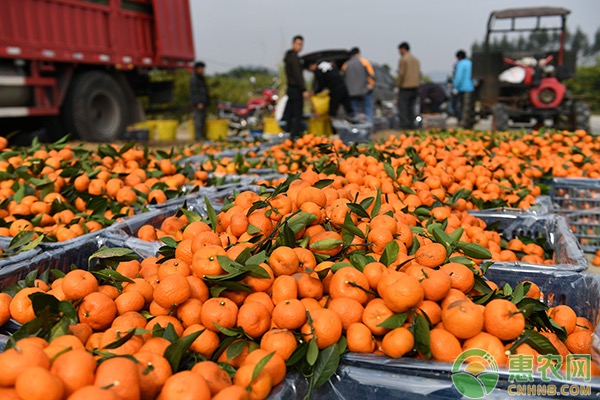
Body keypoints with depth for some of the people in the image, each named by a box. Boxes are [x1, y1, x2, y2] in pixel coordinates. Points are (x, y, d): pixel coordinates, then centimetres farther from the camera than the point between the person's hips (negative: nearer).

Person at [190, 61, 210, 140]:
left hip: (203, 103, 9)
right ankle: (198, 136, -10)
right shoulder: (194, 79, -8)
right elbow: (193, 92, -15)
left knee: (203, 119, 9)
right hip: (198, 103, -9)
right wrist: (198, 103, -22)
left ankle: (203, 135, 13)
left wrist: (206, 103, 22)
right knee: (198, 119, -10)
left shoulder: (201, 78, 21)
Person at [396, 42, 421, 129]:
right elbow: (419, 74, 12)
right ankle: (411, 125, 8)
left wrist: (399, 85, -6)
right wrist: (416, 85, 15)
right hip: (415, 87, 8)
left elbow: (401, 74, -16)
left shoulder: (403, 59, -11)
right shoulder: (416, 60, 14)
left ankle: (404, 125, -9)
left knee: (402, 106, -3)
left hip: (405, 87, -8)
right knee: (411, 107, 10)